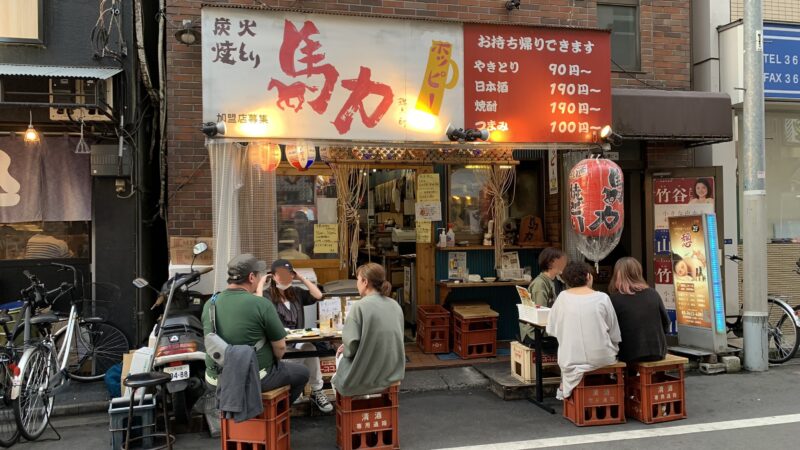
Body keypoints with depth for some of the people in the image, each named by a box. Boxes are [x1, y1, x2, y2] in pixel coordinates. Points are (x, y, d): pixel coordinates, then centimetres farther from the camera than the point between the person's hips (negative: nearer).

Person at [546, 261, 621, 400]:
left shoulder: (562, 298, -4)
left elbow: (552, 330, 2)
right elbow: (614, 334, -2)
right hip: (602, 358, -1)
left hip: (572, 360, 1)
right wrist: (613, 350, 17)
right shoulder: (602, 298, -7)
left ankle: (564, 390, 32)